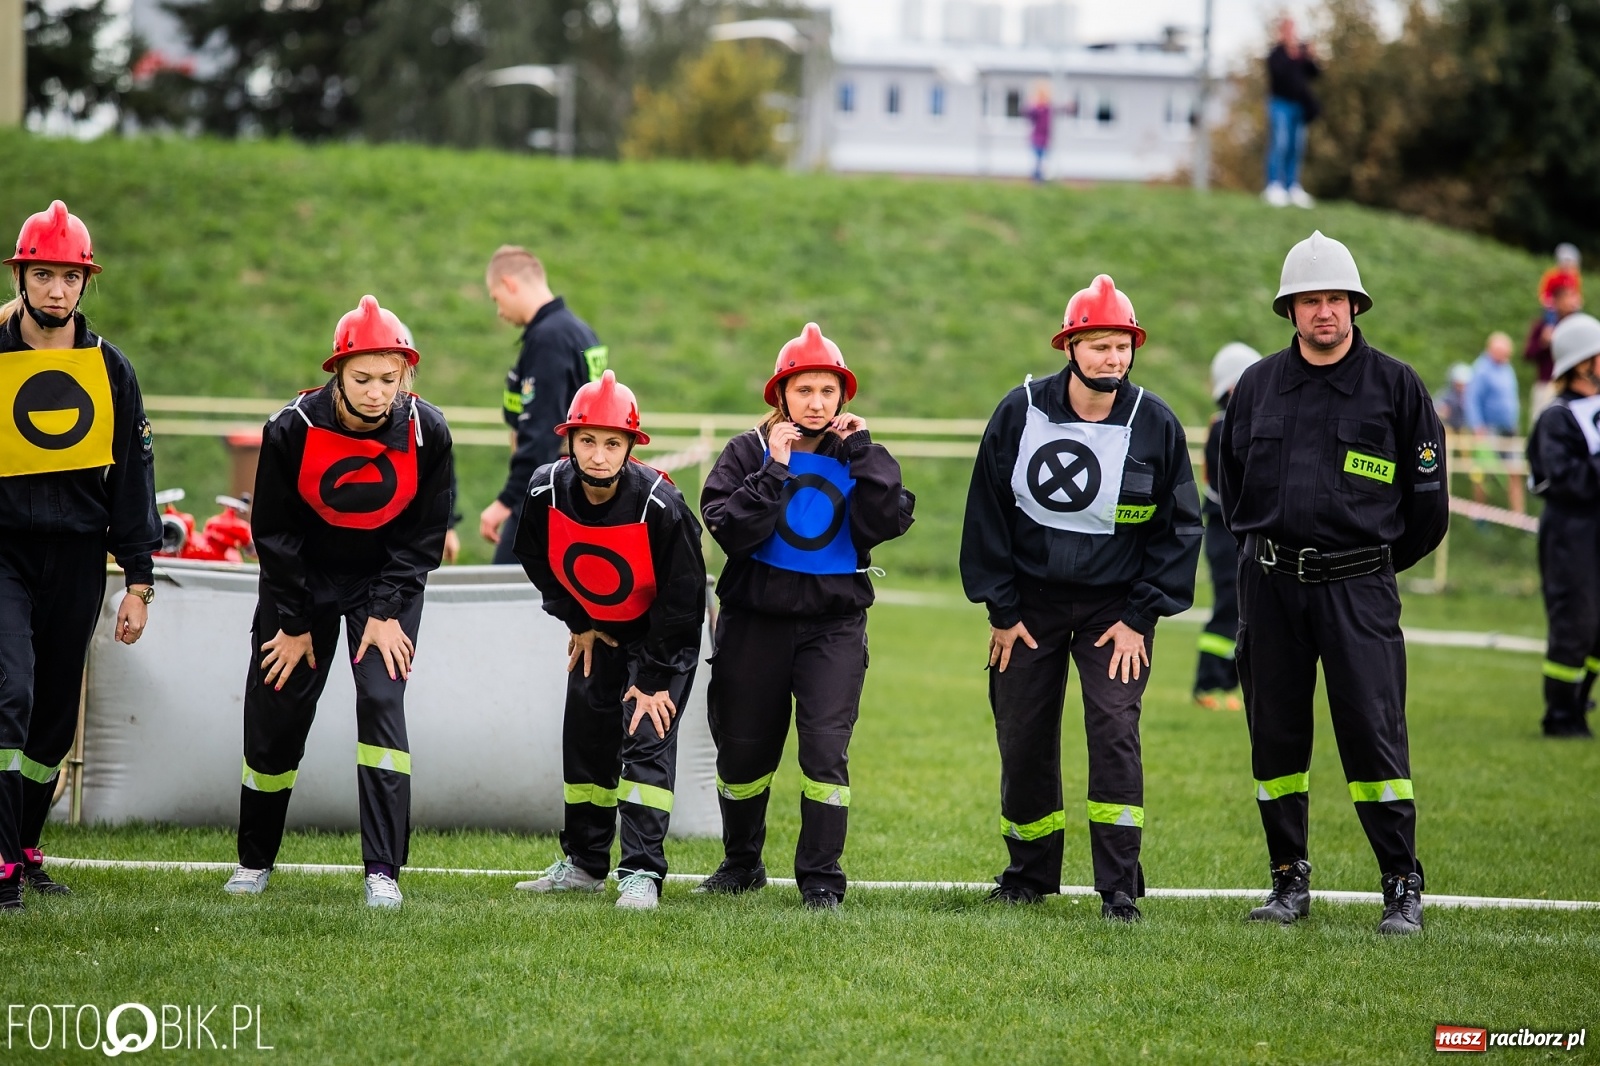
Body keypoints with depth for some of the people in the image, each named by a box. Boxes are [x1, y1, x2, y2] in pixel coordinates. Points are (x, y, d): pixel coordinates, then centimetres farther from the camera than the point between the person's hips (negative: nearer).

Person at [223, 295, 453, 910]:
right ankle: (254, 860, 25)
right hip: (304, 578, 0)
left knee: (381, 702, -17)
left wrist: (387, 612, -13)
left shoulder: (426, 433, -19)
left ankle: (383, 871, -14)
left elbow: (423, 535, -8)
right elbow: (273, 531, -10)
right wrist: (293, 622, -9)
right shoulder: (293, 429, -22)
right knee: (275, 715, 4)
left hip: (386, 581, 0)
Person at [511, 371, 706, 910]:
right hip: (597, 628, 5)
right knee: (585, 738, 9)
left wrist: (655, 677, -20)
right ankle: (583, 863, 23)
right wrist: (577, 622, 2)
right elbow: (536, 560, 1)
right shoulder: (547, 490, -21)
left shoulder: (660, 505, -32)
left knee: (647, 735, -15)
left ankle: (641, 873, -14)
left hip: (661, 632, -5)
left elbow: (682, 597, -23)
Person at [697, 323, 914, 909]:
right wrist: (774, 470, -18)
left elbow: (889, 522, -14)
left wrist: (863, 451, -14)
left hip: (834, 624, 0)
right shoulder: (748, 452, 0)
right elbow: (731, 530, -14)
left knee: (825, 746, -12)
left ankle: (821, 878, -4)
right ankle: (741, 864, 31)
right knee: (744, 748, 10)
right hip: (756, 619, 0)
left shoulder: (856, 457, 4)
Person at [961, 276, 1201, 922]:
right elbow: (987, 511, 0)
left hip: (1116, 607, -1)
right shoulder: (1022, 411, -6)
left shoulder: (1155, 425, -7)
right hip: (1031, 602, 2)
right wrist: (1000, 609, -2)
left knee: (1115, 730, -15)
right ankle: (1030, 872, 26)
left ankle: (1120, 888, -9)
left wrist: (1141, 615, -7)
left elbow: (1179, 527, 0)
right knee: (1023, 740, 6)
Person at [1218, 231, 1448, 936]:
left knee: (1374, 734, -9)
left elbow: (1426, 494, 6)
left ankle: (1403, 887, -4)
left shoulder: (1395, 385, 1)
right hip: (1270, 583, 3)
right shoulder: (1258, 384, 9)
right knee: (1275, 736, 5)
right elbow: (1230, 477, 22)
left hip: (1358, 585, -3)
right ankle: (1289, 879, 16)